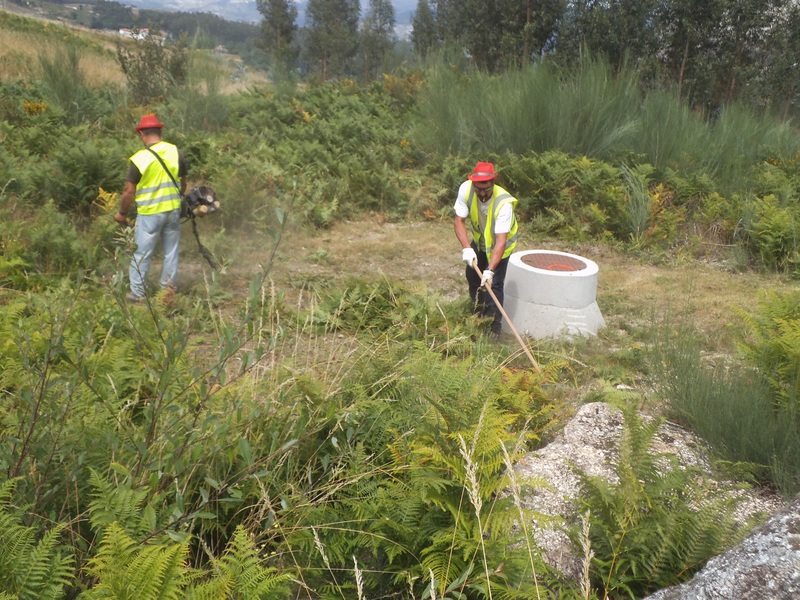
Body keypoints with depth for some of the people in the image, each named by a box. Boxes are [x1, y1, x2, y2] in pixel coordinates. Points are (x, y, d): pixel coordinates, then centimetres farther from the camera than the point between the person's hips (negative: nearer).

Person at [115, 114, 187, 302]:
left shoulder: (139, 159, -14)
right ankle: (169, 289, 22)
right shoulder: (176, 152, -2)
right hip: (173, 210, 4)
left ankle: (137, 293, 12)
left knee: (142, 254, 6)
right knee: (171, 252, 14)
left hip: (150, 213, -4)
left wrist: (122, 213, 5)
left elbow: (129, 191, -10)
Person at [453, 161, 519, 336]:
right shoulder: (466, 189, -29)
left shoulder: (503, 203, -39)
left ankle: (494, 326, 6)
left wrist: (490, 270, -48)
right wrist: (466, 248, -36)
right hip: (479, 239, 5)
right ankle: (479, 310, 42)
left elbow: (501, 241, -41)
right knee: (472, 275, 17)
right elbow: (459, 220, -23)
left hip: (499, 243, -5)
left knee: (494, 284, -11)